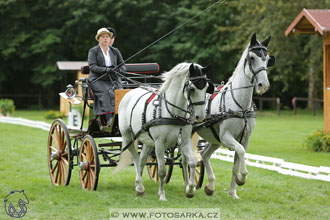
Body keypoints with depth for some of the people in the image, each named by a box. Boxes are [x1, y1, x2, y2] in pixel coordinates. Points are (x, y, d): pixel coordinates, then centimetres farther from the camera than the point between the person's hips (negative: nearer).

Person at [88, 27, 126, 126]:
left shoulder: (115, 51, 16)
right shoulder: (93, 51, 5)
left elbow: (123, 66, 15)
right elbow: (92, 66, -8)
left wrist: (118, 70, -10)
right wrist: (106, 70, -23)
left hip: (113, 80, 4)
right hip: (97, 80, -3)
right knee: (106, 92, -31)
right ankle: (109, 119, -42)